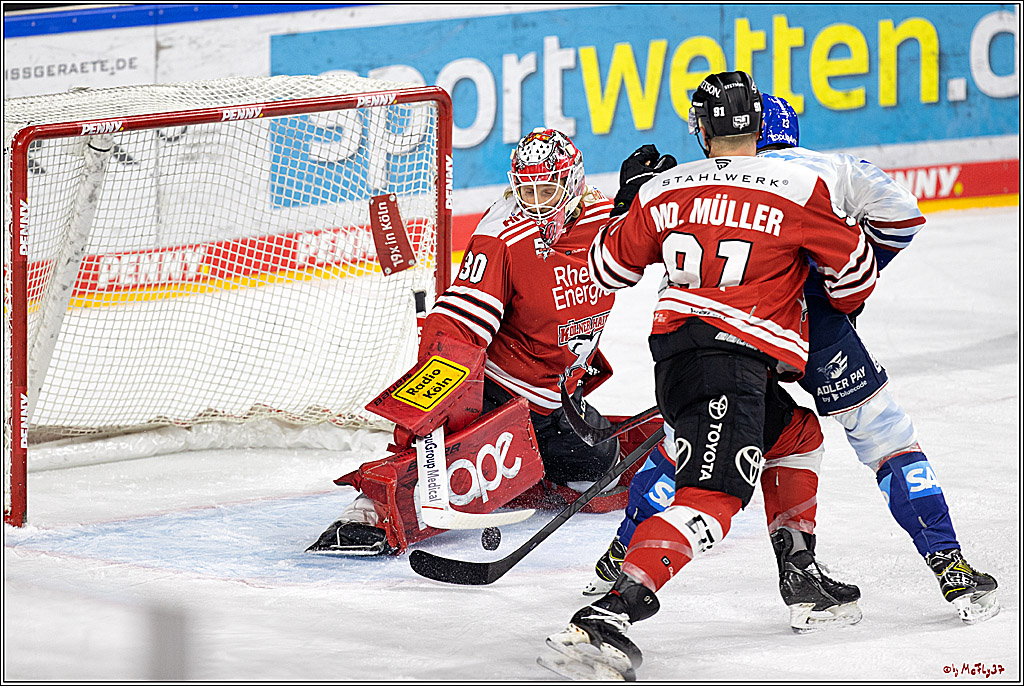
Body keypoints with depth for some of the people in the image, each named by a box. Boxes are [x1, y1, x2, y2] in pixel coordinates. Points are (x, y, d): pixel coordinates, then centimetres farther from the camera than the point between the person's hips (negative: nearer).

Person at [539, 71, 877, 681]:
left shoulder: (664, 190, 9)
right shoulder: (800, 189, -3)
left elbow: (610, 266, 22)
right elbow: (855, 274, 7)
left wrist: (629, 205, 40)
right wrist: (842, 308, 29)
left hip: (675, 347, 7)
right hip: (737, 356, -7)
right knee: (711, 498, -18)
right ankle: (606, 616, -34)